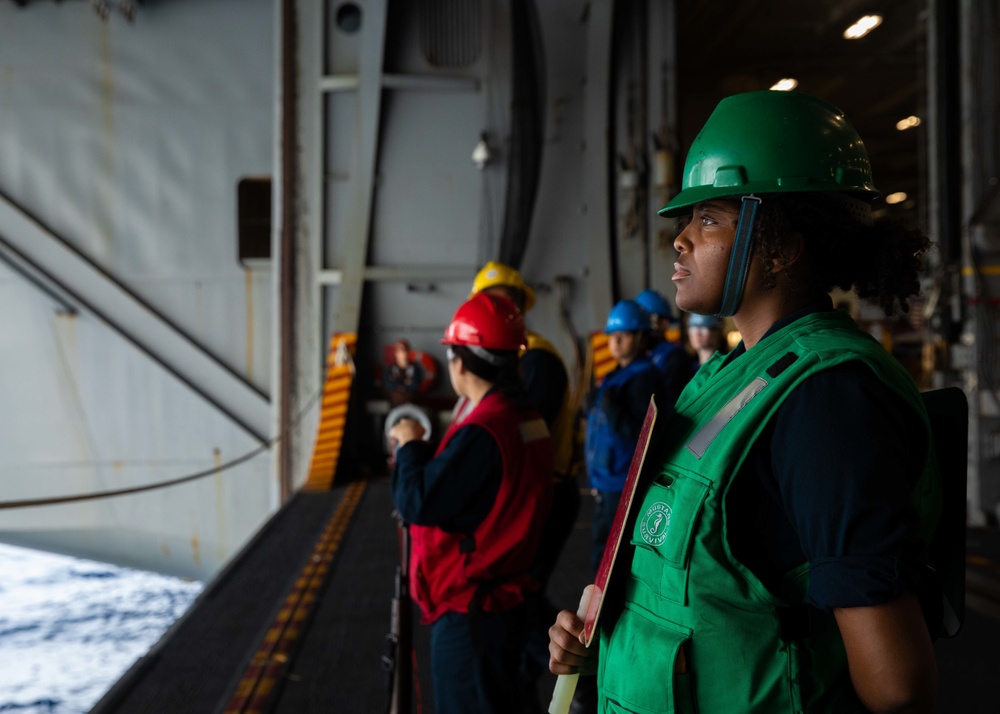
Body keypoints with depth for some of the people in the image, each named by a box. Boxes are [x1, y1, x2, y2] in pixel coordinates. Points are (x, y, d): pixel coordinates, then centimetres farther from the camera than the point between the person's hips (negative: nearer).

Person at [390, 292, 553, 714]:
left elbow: (418, 502, -22)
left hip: (469, 613, -9)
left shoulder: (482, 432, -23)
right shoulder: (527, 420, 6)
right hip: (501, 603, 9)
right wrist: (424, 453, 8)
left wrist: (409, 446, -7)